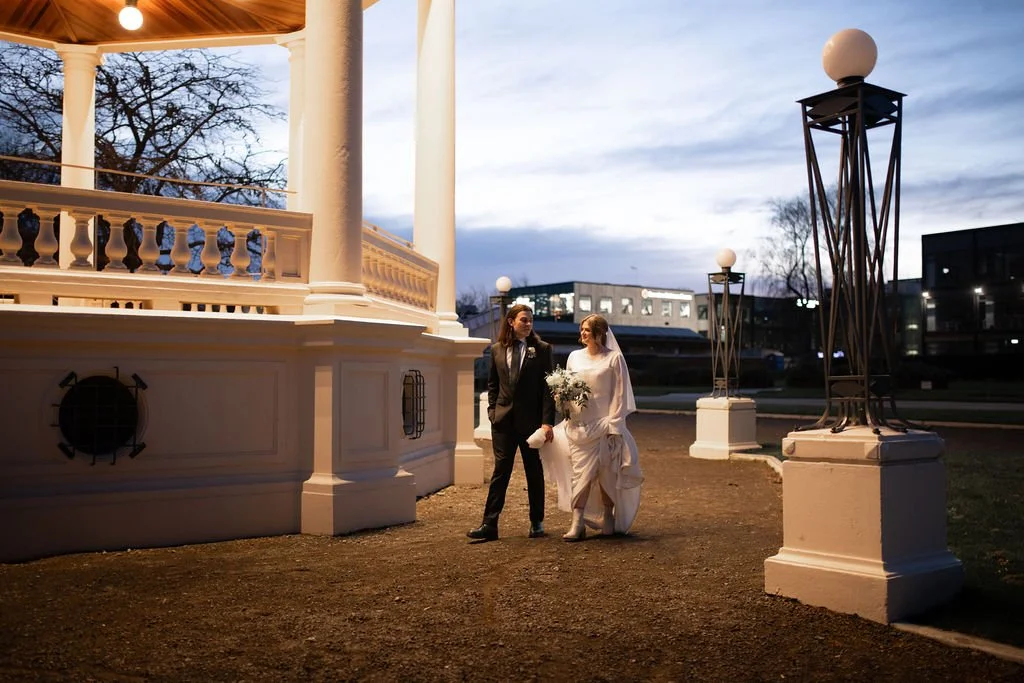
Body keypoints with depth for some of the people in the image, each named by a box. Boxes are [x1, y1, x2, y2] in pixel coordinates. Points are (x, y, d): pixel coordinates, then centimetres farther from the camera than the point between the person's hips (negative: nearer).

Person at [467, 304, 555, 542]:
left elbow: (548, 387, -6)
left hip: (532, 419, -2)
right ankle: (489, 524, 1)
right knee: (501, 470, 1)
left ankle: (537, 522, 21)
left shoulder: (542, 349, -2)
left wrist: (547, 421, -12)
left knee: (534, 472, 9)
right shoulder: (497, 349, 7)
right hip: (503, 419, 2)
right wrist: (493, 410, 3)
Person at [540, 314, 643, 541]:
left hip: (604, 424, -3)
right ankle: (577, 523, -2)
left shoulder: (614, 358, -2)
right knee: (580, 472, -2)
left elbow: (620, 395, -4)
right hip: (578, 425, 3)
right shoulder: (574, 357, 10)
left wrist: (613, 426, -9)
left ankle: (608, 519, 21)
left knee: (606, 473, 4)